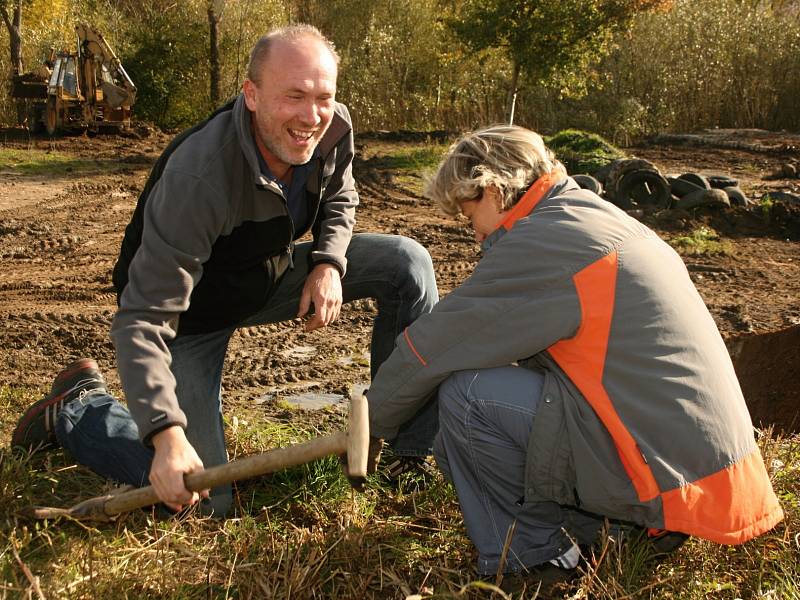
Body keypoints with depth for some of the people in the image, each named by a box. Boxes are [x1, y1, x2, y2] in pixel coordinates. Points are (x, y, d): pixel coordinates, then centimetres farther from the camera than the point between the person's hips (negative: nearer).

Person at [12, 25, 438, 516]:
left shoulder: (334, 127, -18)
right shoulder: (197, 179, -38)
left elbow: (339, 201, 6)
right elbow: (144, 319, -35)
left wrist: (329, 262, -15)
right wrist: (167, 435, -43)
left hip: (272, 277, 6)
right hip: (192, 315, -6)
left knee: (408, 264, -10)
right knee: (201, 500, -9)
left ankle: (410, 451, 0)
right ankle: (78, 409, 16)